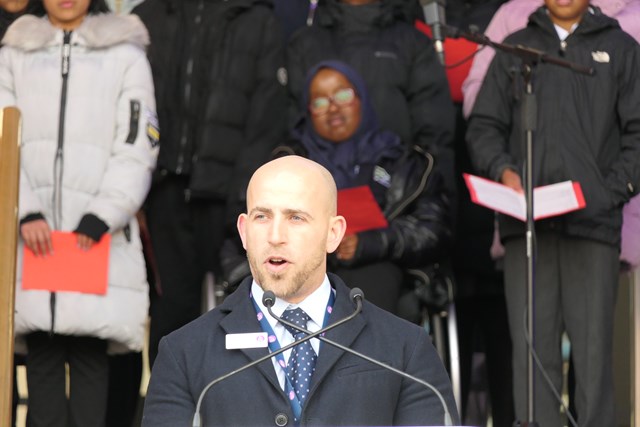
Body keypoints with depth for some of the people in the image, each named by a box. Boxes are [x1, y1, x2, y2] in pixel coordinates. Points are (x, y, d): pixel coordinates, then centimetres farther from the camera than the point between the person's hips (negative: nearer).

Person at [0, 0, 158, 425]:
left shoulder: (125, 54, 9)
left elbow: (137, 148, 1)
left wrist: (102, 217, -10)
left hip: (98, 234, -2)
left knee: (90, 353, -4)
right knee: (42, 356, 1)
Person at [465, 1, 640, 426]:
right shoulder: (515, 49, 19)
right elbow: (484, 126, 15)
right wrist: (503, 171, -5)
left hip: (594, 221, -2)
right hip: (526, 223, 2)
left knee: (592, 348, -6)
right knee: (532, 348, -2)